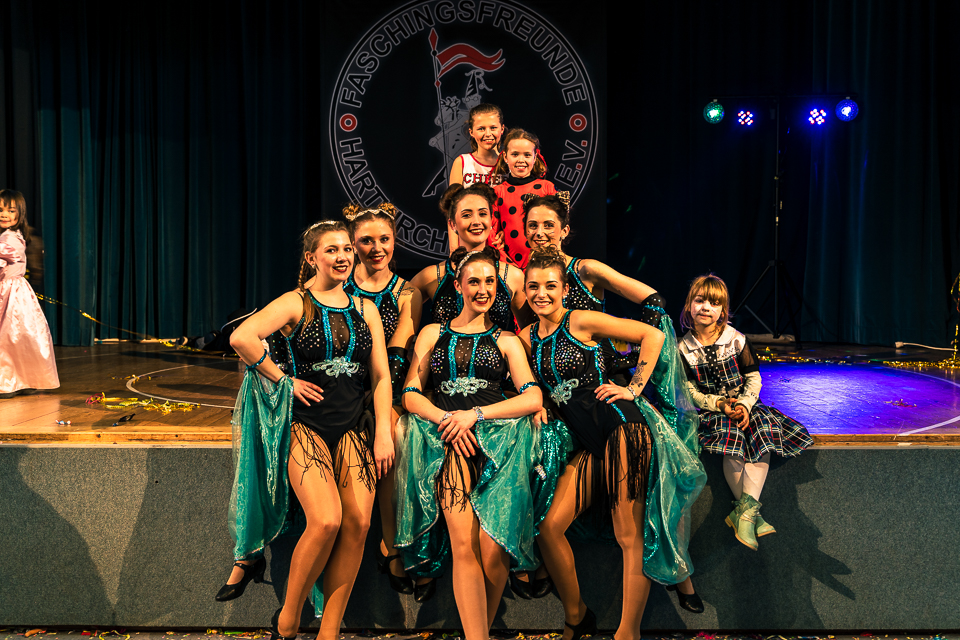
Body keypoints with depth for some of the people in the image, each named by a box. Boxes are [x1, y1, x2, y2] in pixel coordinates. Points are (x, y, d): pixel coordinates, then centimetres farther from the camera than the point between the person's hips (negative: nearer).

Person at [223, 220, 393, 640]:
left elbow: (381, 376, 10)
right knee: (326, 520, -21)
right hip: (306, 422, -4)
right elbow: (241, 338, -17)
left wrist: (383, 433, 1)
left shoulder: (364, 309, 13)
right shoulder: (296, 303, -1)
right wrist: (284, 381, -11)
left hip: (351, 427, 4)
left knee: (358, 522, -12)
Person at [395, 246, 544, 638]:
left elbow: (533, 399, 6)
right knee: (464, 544, -21)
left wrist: (475, 414, -7)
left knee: (493, 551, -17)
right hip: (447, 440, 0)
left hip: (496, 440, 0)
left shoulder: (506, 341, 20)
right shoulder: (433, 334, 22)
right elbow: (411, 395, 13)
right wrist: (446, 419, -7)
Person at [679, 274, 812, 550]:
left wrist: (745, 404, -19)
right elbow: (689, 391, -3)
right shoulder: (684, 349, 0)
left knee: (764, 432, -28)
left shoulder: (737, 340, 1)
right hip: (708, 408, -2)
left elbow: (753, 378, 0)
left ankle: (744, 509, -33)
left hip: (743, 403, 2)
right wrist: (719, 404, -17)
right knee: (731, 435, -31)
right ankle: (750, 514, -24)